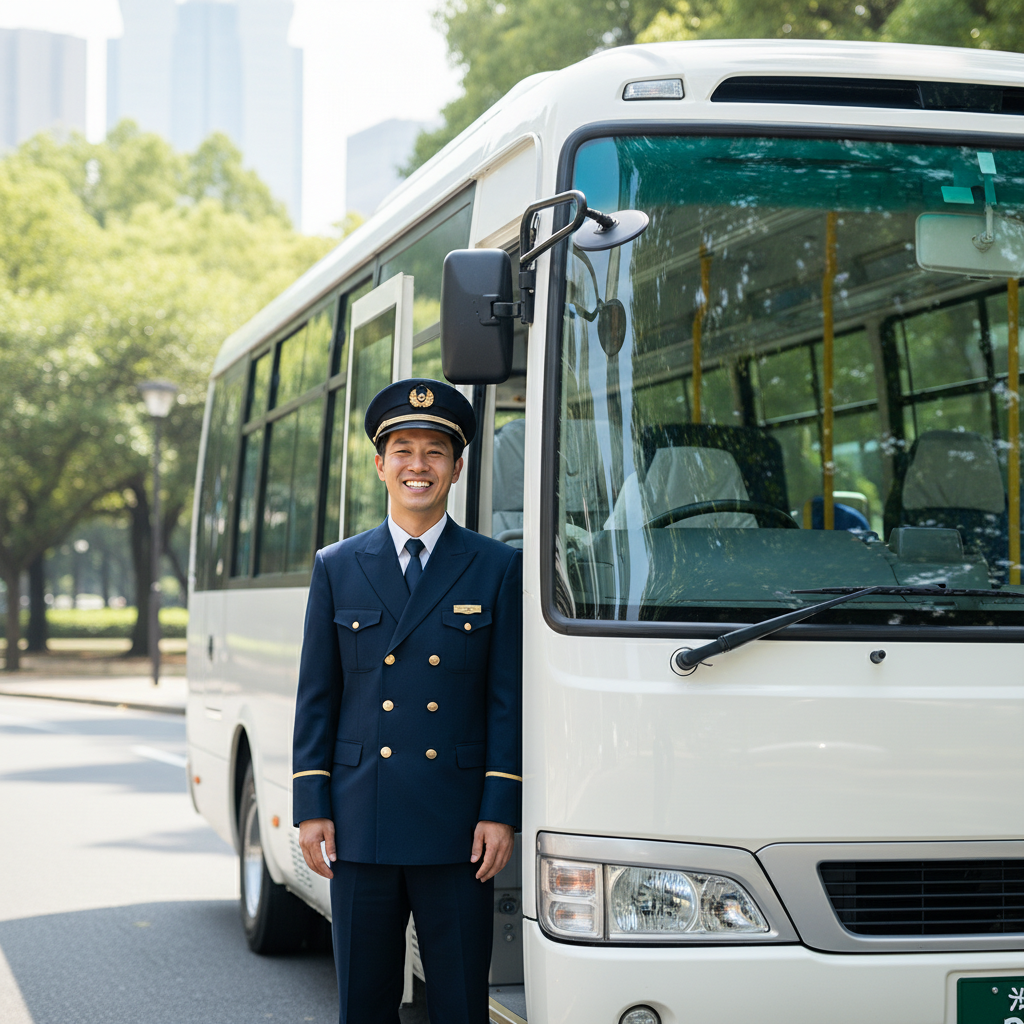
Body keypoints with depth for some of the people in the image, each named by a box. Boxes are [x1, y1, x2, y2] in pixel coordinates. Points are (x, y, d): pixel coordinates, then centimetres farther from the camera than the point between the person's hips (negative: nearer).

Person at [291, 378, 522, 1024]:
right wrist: (311, 808, 2)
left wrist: (500, 812, -6)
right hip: (360, 825, 2)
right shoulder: (337, 569, 9)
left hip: (457, 829, -1)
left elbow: (509, 701, 1)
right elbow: (316, 698, 9)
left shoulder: (497, 569, 4)